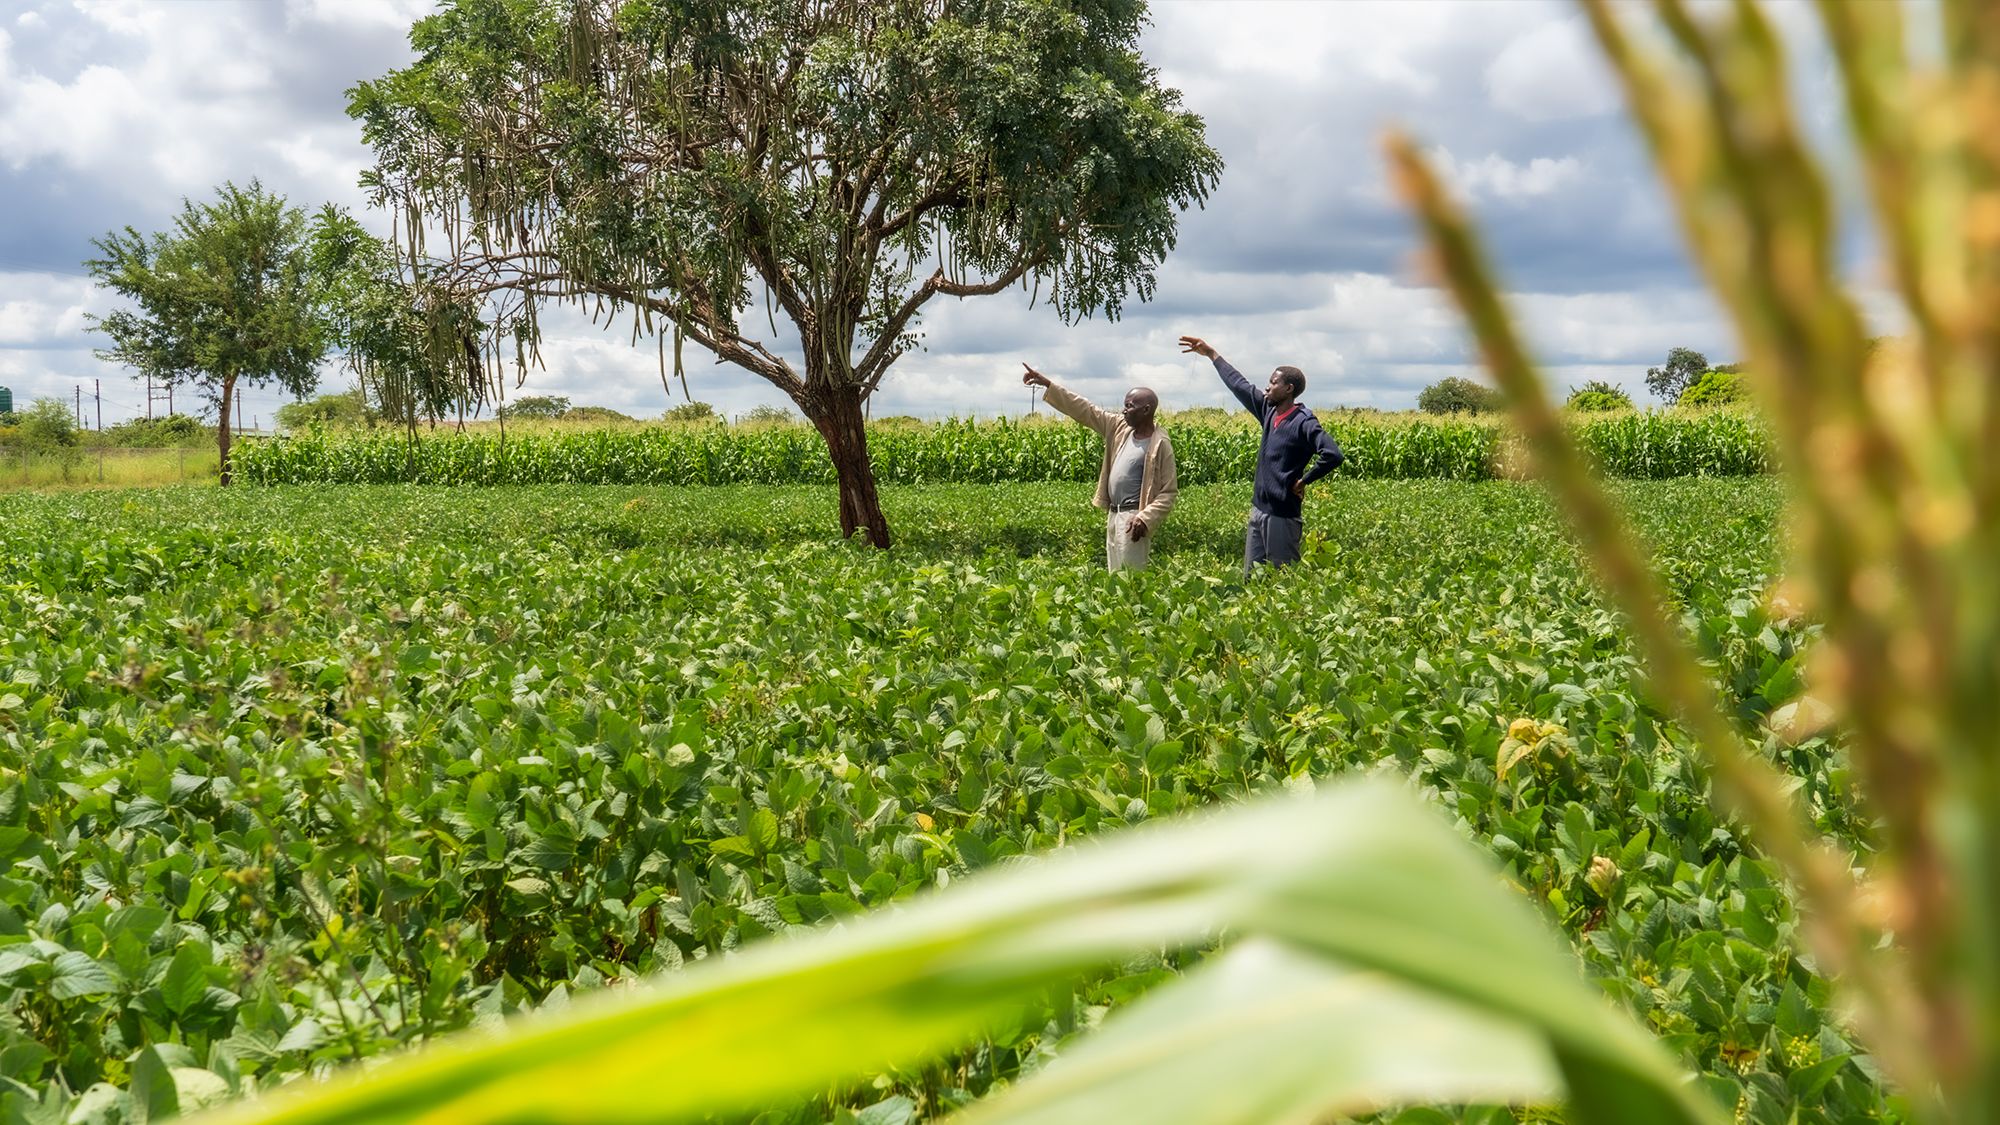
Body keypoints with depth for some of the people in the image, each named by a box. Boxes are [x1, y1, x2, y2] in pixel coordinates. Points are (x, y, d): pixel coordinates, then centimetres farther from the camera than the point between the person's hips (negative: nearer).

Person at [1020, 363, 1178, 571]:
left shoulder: (1160, 444, -11)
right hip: (1113, 515, 8)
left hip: (1132, 519, -8)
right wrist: (1047, 384, 8)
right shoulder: (1121, 428, 8)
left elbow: (1169, 492, -11)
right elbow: (1084, 409, 10)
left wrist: (1145, 518, -24)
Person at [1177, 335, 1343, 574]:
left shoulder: (1303, 423, -15)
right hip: (1258, 509, 8)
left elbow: (1333, 455, -26)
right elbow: (1240, 386, 20)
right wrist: (1211, 354, 26)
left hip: (1283, 515, -8)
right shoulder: (1269, 411, 9)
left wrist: (1304, 480, -16)